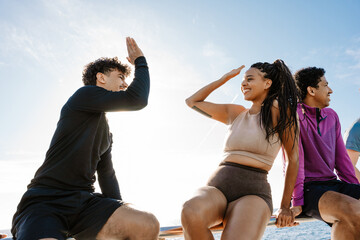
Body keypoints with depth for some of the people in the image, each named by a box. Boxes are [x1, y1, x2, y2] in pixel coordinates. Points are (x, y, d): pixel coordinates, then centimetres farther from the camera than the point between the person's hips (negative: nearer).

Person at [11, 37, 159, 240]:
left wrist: (121, 219, 12)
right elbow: (137, 99, -9)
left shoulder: (107, 134, 24)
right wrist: (140, 62, 6)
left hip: (83, 202, 8)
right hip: (44, 202, -7)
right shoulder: (84, 95, 0)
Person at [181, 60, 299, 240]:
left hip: (253, 192, -3)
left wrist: (285, 206, 7)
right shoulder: (235, 113, 19)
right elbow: (192, 101, 26)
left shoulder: (278, 110, 5)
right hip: (217, 186, 4)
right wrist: (225, 78, 23)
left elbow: (293, 158, 7)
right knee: (191, 213, -33)